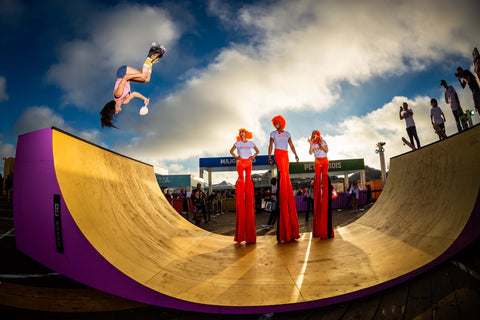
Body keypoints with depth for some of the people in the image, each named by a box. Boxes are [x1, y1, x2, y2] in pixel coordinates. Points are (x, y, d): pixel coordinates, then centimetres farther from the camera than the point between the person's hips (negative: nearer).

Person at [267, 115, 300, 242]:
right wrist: (269, 157, -6)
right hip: (278, 153, -3)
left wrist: (295, 155, 3)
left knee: (286, 175, -2)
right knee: (283, 174, -19)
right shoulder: (273, 134, 12)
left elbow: (291, 145, 16)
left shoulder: (287, 134, 20)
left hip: (286, 154, 3)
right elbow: (270, 146, 5)